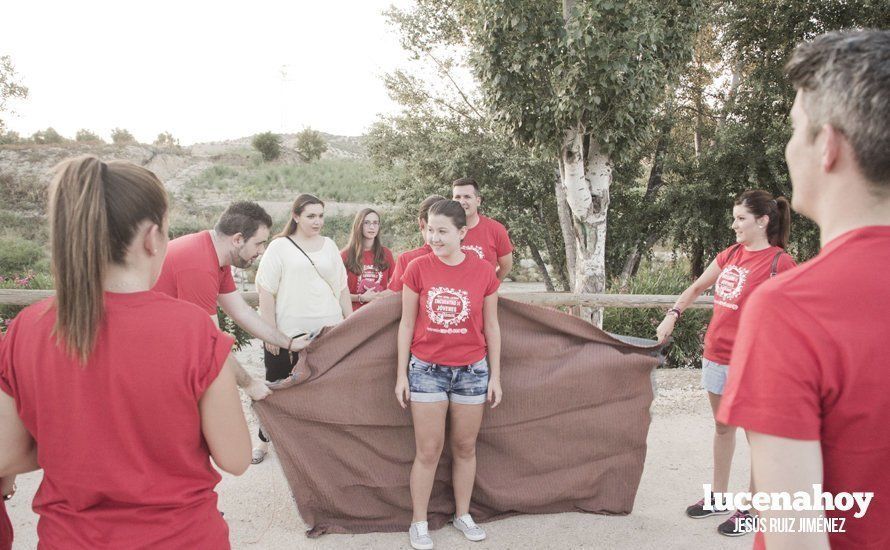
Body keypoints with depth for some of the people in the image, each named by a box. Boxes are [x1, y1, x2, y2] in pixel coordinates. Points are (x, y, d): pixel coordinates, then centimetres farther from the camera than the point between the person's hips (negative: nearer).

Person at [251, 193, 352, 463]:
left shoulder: (329, 245, 11)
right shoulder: (279, 246, -1)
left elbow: (342, 288, 14)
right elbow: (266, 291, -5)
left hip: (328, 331, 3)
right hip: (287, 334, -3)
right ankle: (264, 440, 28)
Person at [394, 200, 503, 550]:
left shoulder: (483, 271, -4)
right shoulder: (418, 268, -5)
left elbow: (491, 327, 4)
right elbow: (407, 324, 0)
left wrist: (495, 376, 4)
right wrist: (401, 375, 0)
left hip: (471, 370, 1)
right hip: (426, 369, -1)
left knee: (465, 447, 13)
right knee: (428, 451, 4)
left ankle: (463, 515, 31)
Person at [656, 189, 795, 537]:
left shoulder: (779, 263, -13)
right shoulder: (731, 254, 7)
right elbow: (696, 288, 18)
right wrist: (672, 316, 9)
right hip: (716, 355, 7)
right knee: (722, 427, 18)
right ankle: (718, 497, 32)